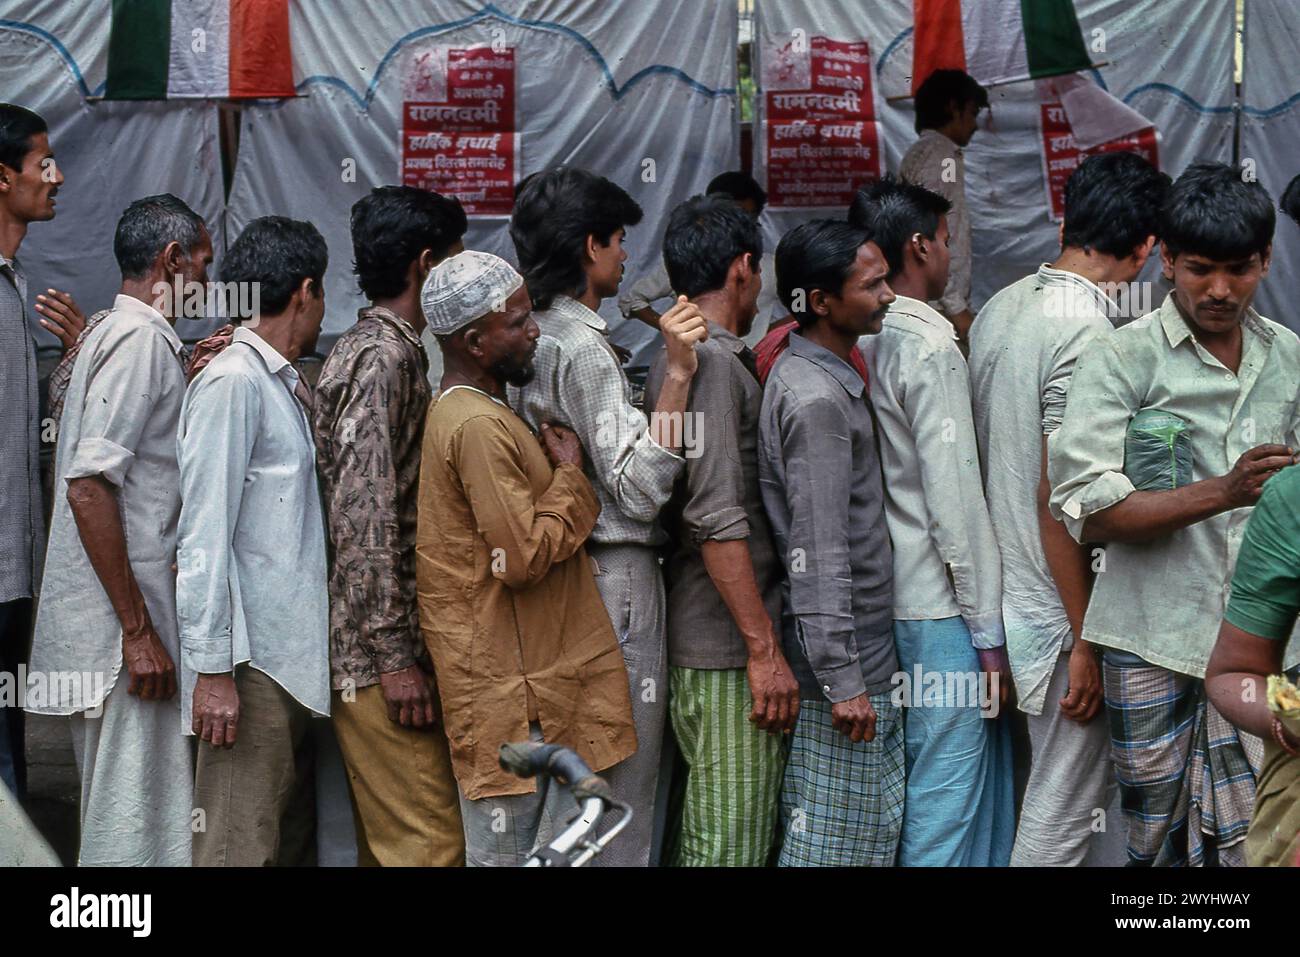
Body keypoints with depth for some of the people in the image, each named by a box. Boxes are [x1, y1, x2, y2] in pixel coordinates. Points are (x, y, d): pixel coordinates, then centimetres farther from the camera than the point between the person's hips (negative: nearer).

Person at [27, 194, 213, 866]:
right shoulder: (142, 339, -12)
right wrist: (138, 629, -21)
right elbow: (89, 486, -21)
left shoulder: (114, 333, 19)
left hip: (120, 628, 10)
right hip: (123, 631, -10)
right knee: (137, 834, -7)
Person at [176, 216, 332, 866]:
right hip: (253, 661, -10)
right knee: (241, 847, -9)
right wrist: (212, 669, -19)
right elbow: (204, 536, -16)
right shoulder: (232, 383, -11)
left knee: (294, 841, 11)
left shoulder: (283, 385, 18)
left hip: (294, 660, 10)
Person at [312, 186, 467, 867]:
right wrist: (394, 656, -21)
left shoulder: (376, 350, 19)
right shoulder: (383, 359, -13)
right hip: (376, 650, -10)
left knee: (388, 837, 12)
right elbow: (366, 517, -20)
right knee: (431, 843, -10)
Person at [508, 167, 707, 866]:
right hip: (616, 578, -10)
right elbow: (639, 489, -23)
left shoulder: (533, 338, 13)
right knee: (621, 811, -5)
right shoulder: (583, 348, -16)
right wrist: (676, 374, -27)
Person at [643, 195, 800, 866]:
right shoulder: (715, 362, -14)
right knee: (731, 850, -7)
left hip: (691, 640, 10)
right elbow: (718, 519, -21)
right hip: (726, 654, -10)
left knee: (699, 842, 14)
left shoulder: (673, 361, 16)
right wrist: (765, 649, -21)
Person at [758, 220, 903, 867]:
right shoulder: (817, 400, -20)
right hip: (848, 661, -10)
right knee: (840, 843, -3)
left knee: (877, 824, 16)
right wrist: (841, 680, -23)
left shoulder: (827, 376, 12)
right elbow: (818, 554, -24)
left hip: (862, 648, 10)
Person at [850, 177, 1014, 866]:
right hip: (940, 608, -8)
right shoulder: (930, 347, -14)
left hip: (885, 596, 8)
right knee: (949, 805, -3)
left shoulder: (863, 344, 9)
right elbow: (955, 499, -16)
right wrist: (988, 633, -12)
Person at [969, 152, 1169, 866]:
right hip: (1055, 610, -9)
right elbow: (1059, 500, -21)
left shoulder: (998, 310, 7)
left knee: (1099, 785, 19)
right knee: (1063, 814, 0)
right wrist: (1086, 641, -16)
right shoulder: (1090, 333, -19)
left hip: (1000, 587, 9)